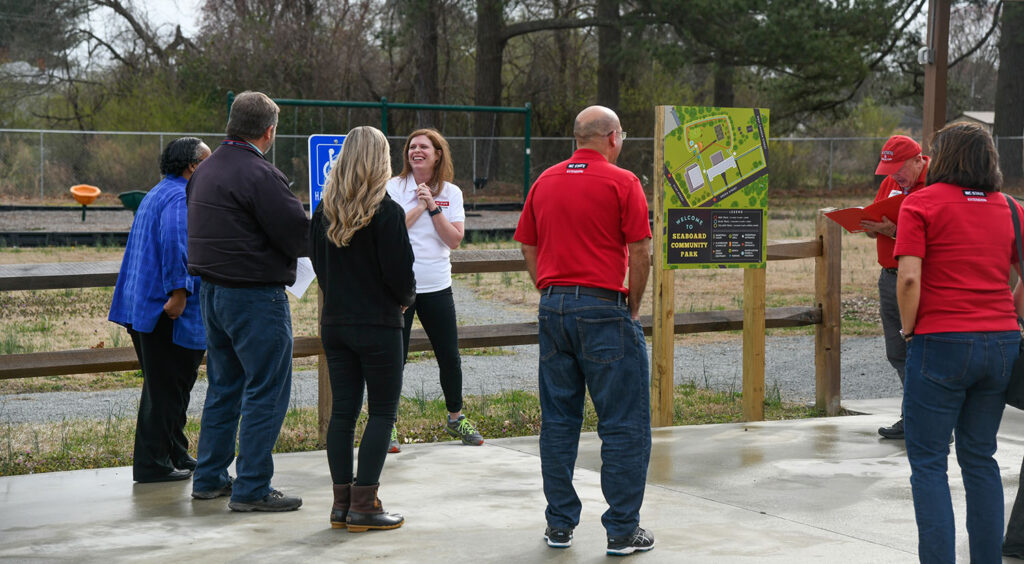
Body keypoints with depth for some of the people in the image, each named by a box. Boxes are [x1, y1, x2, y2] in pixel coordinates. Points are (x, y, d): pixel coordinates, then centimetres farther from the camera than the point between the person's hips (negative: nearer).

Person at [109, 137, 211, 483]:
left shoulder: (158, 194, 21)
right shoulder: (180, 198, -14)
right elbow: (175, 243, -28)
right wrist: (178, 292, -29)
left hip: (144, 307, 11)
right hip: (168, 312, -11)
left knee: (164, 387, 17)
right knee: (166, 390, -5)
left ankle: (175, 455, 27)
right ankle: (153, 463, -1)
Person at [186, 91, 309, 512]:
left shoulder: (206, 170, 11)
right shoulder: (260, 175, -18)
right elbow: (300, 236, -19)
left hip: (211, 290, 9)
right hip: (255, 297, -9)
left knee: (224, 386, 19)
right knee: (266, 391, -2)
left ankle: (209, 478, 25)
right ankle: (252, 489, 0)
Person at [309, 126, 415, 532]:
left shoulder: (325, 209, 3)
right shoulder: (386, 212, -14)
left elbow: (317, 260, 10)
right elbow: (399, 271, -13)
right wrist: (406, 298, 7)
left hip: (335, 322, 6)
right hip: (379, 324, -6)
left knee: (343, 410, 10)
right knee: (383, 411, 3)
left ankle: (342, 502, 13)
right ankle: (364, 504, 0)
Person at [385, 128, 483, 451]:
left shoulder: (451, 194, 6)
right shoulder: (395, 187, -2)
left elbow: (454, 240, -5)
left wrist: (433, 207, -13)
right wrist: (420, 207, -14)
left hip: (437, 287, 3)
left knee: (450, 357, 10)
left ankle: (456, 418, 29)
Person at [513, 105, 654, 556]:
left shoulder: (545, 182, 10)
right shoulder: (622, 182, -7)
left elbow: (528, 248, 13)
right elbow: (640, 253, -10)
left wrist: (553, 296, 16)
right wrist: (633, 307, 1)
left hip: (553, 306, 6)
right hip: (604, 308, -6)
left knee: (558, 421, 12)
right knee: (624, 424, 1)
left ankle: (560, 524, 16)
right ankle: (622, 531, 3)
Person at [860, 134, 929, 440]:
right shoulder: (889, 184, 15)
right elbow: (876, 228, 20)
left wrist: (893, 231, -25)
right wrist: (868, 225, -2)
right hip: (889, 277, 8)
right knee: (897, 354, 10)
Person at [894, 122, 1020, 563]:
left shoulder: (922, 204, -4)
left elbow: (909, 277, -14)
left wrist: (909, 329, -2)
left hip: (942, 344, -5)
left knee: (929, 461, 2)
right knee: (980, 457, 15)